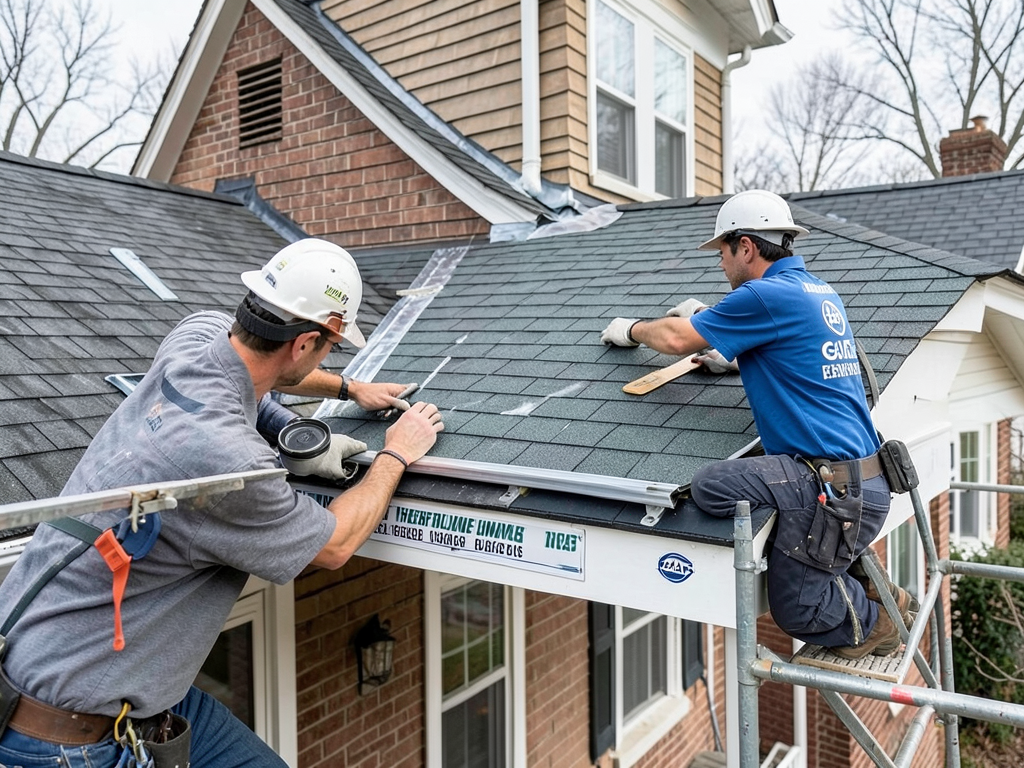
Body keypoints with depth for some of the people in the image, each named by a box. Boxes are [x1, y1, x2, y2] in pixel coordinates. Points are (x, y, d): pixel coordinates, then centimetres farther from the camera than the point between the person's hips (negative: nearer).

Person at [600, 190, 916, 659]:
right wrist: (734, 358, 26)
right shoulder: (820, 292, 15)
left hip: (835, 483, -9)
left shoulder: (768, 294, -15)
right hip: (864, 482, 9)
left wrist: (632, 329, 14)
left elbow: (677, 339, -7)